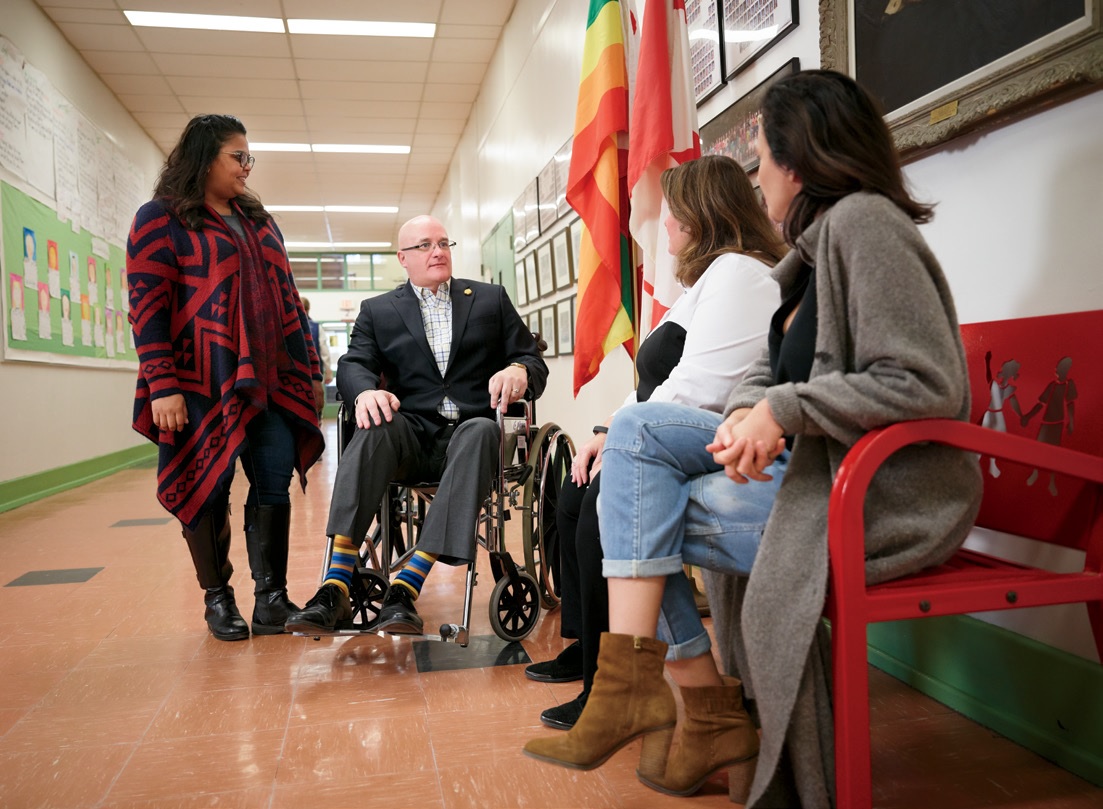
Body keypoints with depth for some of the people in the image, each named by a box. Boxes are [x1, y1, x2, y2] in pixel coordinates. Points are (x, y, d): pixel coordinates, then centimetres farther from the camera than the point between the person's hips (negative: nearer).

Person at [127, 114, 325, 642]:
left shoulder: (258, 221, 19)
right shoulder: (161, 219, 1)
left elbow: (285, 298, 19)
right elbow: (147, 307, -7)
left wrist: (308, 368, 14)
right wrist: (161, 386, -16)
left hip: (268, 379, 5)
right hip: (203, 382, -5)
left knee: (275, 479, -2)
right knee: (208, 489, 2)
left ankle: (271, 597, 6)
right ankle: (217, 599, 17)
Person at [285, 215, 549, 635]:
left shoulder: (491, 298, 17)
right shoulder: (378, 311, 17)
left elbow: (533, 360, 11)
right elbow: (353, 365, 2)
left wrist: (519, 371, -15)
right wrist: (366, 391, -23)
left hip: (471, 427, 0)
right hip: (412, 431, 1)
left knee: (480, 433, -36)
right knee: (372, 434, -32)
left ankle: (406, 587, -43)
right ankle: (335, 588, -40)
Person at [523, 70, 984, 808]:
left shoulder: (863, 222, -13)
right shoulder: (817, 243, 17)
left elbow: (928, 385, -22)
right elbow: (775, 369, 14)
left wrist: (783, 411, -21)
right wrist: (751, 410, -9)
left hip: (887, 493, -9)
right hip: (817, 463, 9)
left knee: (638, 519, -10)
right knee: (636, 430, -3)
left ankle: (713, 718, 3)